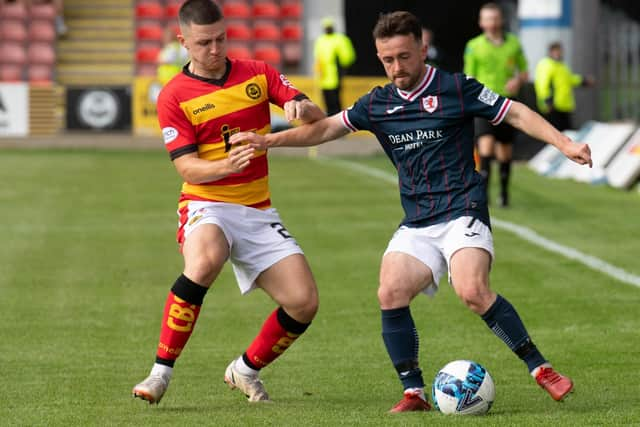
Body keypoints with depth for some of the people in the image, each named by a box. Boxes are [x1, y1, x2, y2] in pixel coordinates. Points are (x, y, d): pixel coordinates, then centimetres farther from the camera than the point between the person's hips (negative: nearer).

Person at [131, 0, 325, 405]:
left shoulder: (258, 74, 6)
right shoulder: (174, 96, -4)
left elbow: (319, 119, 3)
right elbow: (187, 167, -12)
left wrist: (303, 107, -22)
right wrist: (226, 166, -33)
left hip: (259, 211, 4)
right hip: (207, 206, -4)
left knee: (304, 302, -9)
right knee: (204, 262, -38)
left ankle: (247, 370, 18)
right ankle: (161, 372, -28)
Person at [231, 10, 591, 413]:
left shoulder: (455, 89, -3)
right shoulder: (378, 104, 11)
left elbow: (517, 114, -1)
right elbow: (325, 128, 18)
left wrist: (564, 143, -11)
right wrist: (268, 139, 9)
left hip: (462, 211, -5)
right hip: (416, 225, 5)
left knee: (473, 291, -27)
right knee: (391, 294, -16)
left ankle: (540, 368, -15)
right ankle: (414, 392, -6)